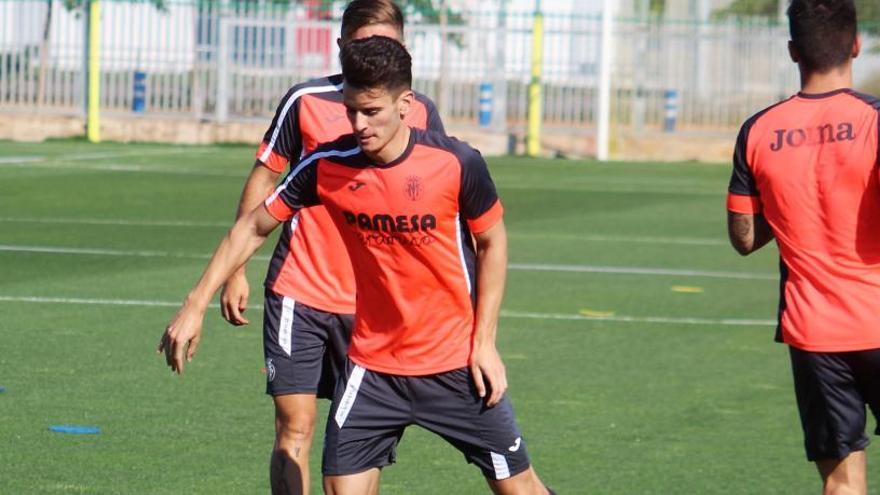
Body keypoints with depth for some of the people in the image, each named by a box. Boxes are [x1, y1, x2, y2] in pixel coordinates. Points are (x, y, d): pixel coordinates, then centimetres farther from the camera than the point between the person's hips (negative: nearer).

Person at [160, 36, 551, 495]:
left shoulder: (456, 163, -15)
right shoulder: (327, 166, -10)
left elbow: (491, 242, 0)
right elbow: (255, 225, 3)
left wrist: (484, 342, -4)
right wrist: (195, 304, -2)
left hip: (457, 364, -2)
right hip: (373, 366, 2)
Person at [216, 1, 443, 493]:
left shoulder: (421, 113, 2)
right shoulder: (306, 101, -3)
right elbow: (263, 180, 6)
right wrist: (236, 271, 3)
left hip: (374, 304, 2)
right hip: (299, 293, -2)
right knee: (294, 426, -6)